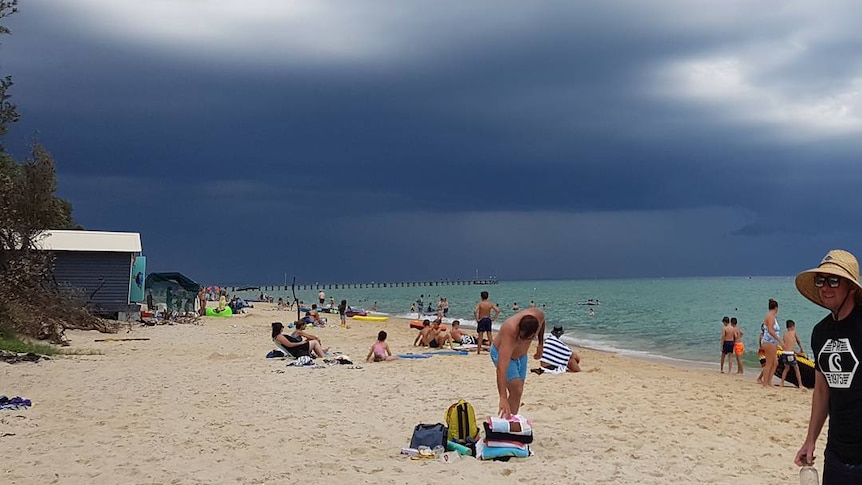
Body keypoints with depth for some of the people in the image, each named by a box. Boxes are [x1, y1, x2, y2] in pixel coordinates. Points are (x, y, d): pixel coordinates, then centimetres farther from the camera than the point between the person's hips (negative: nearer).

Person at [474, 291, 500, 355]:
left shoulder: (480, 303, -10)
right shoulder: (490, 304, -1)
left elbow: (475, 311, -24)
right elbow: (498, 311, -6)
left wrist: (477, 319, -14)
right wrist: (493, 318, 0)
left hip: (481, 320, -3)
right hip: (488, 320, 3)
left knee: (480, 336, 0)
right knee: (489, 335, 10)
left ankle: (478, 351, 0)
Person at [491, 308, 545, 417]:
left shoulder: (539, 315, -30)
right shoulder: (510, 332, -46)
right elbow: (501, 368, -52)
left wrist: (541, 344, 7)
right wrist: (503, 398, -59)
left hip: (521, 355, 6)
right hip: (502, 353, -6)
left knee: (518, 392, 11)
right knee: (516, 391, -21)